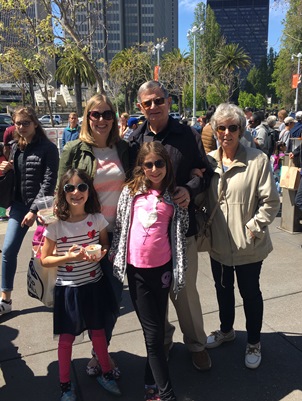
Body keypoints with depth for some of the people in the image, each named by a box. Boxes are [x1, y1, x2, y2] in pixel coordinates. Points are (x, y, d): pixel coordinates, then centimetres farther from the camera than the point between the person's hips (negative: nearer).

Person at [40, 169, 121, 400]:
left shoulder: (97, 219, -9)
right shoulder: (55, 224, -15)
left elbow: (105, 244, 8)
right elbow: (45, 260, -7)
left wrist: (101, 253, -14)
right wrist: (68, 257, -23)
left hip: (94, 285, 2)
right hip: (68, 288, -2)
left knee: (98, 331, 19)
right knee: (67, 338, 13)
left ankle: (106, 374, 42)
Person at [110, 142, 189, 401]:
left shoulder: (174, 196, 1)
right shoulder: (131, 191, 1)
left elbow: (180, 232, 4)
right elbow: (120, 225, 7)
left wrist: (178, 269, 2)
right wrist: (114, 254, 7)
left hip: (162, 268, 0)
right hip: (136, 268, 0)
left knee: (157, 329, 12)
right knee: (152, 332, 5)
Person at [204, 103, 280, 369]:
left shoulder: (258, 160, -13)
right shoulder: (208, 161, 0)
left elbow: (271, 202, -11)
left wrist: (253, 228, -15)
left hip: (248, 245, -4)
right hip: (219, 243, 4)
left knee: (250, 292, 14)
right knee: (223, 289, 22)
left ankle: (254, 343, 37)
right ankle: (226, 330, 48)